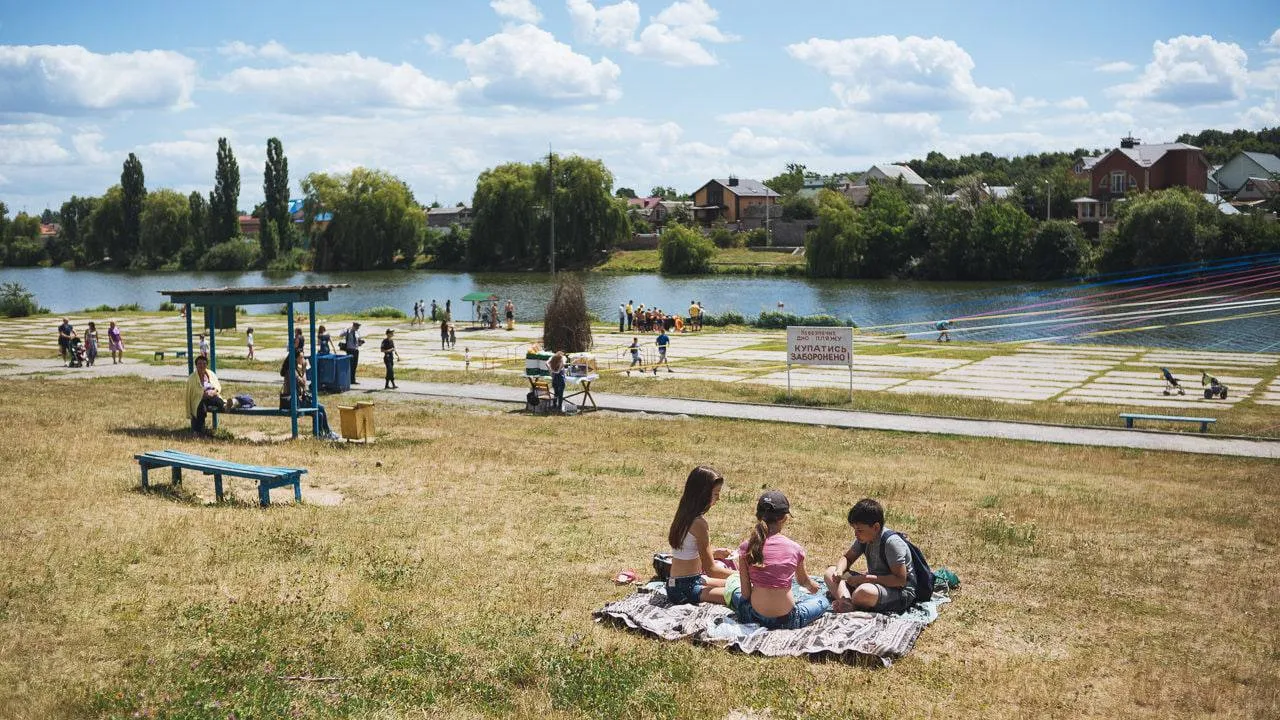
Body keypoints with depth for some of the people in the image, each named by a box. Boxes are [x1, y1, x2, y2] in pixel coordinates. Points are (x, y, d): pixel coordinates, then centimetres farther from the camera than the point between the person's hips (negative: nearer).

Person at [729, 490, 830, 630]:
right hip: (787, 620, 0)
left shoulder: (746, 547, -6)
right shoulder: (794, 548, -6)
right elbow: (803, 581, 16)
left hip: (755, 616, 0)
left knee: (731, 585, 30)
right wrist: (818, 590, 38)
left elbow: (745, 593, -3)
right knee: (824, 599, 27)